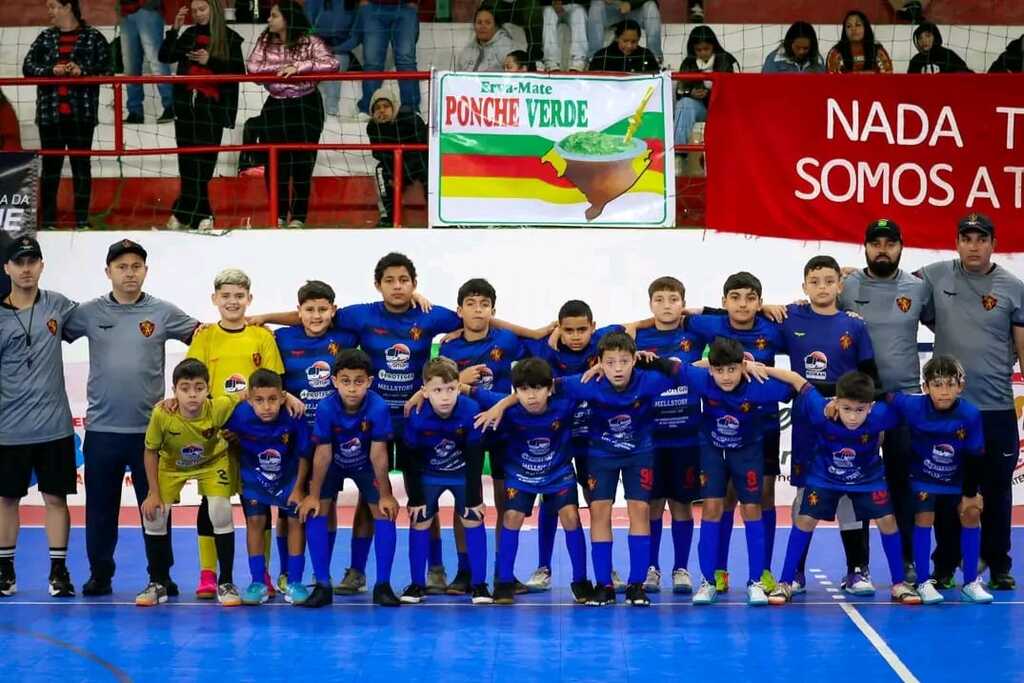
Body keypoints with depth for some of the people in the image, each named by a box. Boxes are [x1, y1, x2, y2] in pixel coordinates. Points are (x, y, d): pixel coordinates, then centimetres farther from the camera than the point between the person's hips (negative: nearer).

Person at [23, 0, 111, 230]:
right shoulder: (45, 38, 12)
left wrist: (83, 70, -19)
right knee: (50, 165, 5)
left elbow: (106, 67, -4)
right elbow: (27, 66, 5)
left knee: (81, 164, 1)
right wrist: (51, 70, -12)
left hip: (81, 113, -3)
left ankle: (82, 219, 6)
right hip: (49, 113, 3)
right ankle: (48, 219, 10)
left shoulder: (93, 37, 2)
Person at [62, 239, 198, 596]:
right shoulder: (89, 313, 3)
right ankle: (100, 573, 20)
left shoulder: (163, 313, 1)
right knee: (100, 508, 8)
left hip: (149, 428, -1)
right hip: (101, 429, 1)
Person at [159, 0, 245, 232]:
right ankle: (200, 215, 9)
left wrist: (210, 61, -15)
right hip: (186, 106, 4)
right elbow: (165, 57, 6)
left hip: (212, 108, -4)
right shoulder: (189, 35, 13)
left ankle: (183, 213, 1)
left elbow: (239, 71, -5)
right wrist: (175, 29, -3)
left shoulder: (229, 38, 1)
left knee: (201, 161, -6)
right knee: (188, 161, 3)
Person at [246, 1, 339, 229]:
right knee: (275, 161, 2)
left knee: (303, 161, 0)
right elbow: (252, 67, -9)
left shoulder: (310, 42, -9)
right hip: (275, 106, 3)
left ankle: (299, 216, 11)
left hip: (306, 107, -3)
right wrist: (282, 67, -18)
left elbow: (332, 64, -22)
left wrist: (298, 66, -28)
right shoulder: (265, 41, 2)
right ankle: (278, 214, 15)